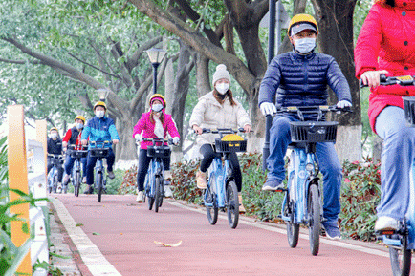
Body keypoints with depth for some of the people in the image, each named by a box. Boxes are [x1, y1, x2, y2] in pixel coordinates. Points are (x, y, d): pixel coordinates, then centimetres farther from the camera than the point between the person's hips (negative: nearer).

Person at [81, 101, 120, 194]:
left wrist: (116, 138, -34)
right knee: (89, 165, -13)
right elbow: (86, 131, -5)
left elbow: (113, 130, -10)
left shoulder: (109, 121, 9)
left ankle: (109, 169, 0)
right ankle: (89, 186, 1)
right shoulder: (91, 122, 13)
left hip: (106, 146, -1)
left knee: (111, 155, -33)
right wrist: (83, 138, -29)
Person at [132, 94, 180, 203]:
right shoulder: (146, 116, 4)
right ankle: (140, 191, 13)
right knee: (141, 171, -12)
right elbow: (138, 126, -10)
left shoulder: (167, 118, 9)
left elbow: (172, 129, -7)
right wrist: (137, 135, -33)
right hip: (146, 147, -2)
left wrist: (176, 137, -29)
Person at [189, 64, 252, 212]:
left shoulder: (233, 103, 16)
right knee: (209, 155, -36)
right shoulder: (206, 100, 6)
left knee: (236, 166, -16)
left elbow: (241, 114, -2)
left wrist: (246, 124, -27)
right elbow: (197, 113, -12)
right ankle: (201, 174, -4)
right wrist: (195, 125, -36)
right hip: (208, 139, -3)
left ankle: (238, 198, 0)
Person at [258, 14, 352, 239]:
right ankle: (275, 175, -24)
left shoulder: (326, 62, 10)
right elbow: (268, 82, -9)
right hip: (288, 117, -1)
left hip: (317, 123, 1)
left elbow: (339, 81, -9)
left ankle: (330, 218, 0)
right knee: (280, 125, -39)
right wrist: (264, 101, -33)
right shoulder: (281, 62, 9)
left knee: (332, 168, -16)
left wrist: (344, 99, -32)